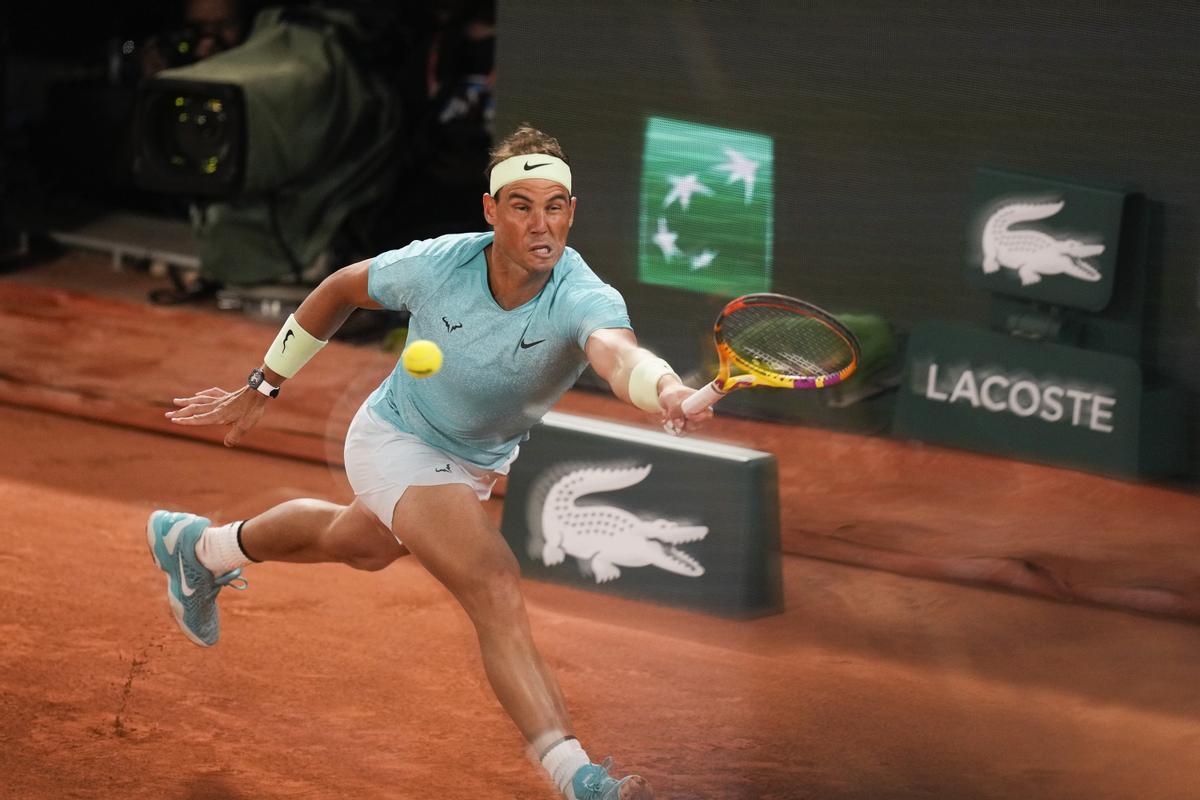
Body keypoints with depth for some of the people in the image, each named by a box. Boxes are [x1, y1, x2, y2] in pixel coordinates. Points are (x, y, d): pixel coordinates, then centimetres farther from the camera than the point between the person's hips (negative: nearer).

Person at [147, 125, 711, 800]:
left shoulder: (585, 300, -33)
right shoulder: (436, 265, -29)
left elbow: (618, 353, -58)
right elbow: (341, 289, -7)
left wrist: (669, 392, -81)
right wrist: (263, 387, -2)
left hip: (479, 462, 4)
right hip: (397, 441, -4)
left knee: (357, 545, 34)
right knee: (497, 591, -27)